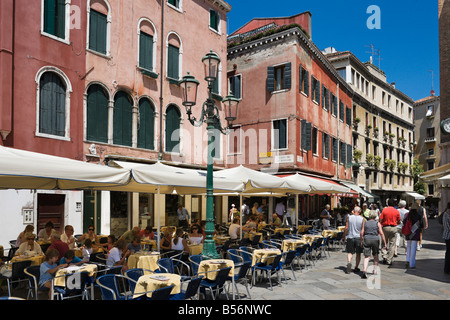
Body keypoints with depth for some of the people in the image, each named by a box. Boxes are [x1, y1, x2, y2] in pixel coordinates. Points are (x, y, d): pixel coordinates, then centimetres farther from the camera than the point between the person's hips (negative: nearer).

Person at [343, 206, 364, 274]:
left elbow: (346, 228, -3)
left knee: (350, 252, 7)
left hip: (350, 237, 0)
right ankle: (356, 268, 17)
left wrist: (344, 236, 8)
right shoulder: (362, 219, -4)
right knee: (358, 253, 13)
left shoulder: (349, 217, -4)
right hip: (359, 237, 0)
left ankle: (349, 262, -20)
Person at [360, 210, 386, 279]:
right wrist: (384, 242, -1)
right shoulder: (377, 223, 1)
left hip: (366, 239, 1)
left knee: (367, 256, 0)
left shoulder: (365, 223, 4)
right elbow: (381, 233, -6)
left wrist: (361, 241, 9)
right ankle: (375, 270, 20)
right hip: (375, 239, -1)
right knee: (376, 256, 18)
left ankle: (365, 269, -20)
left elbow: (362, 233, 1)